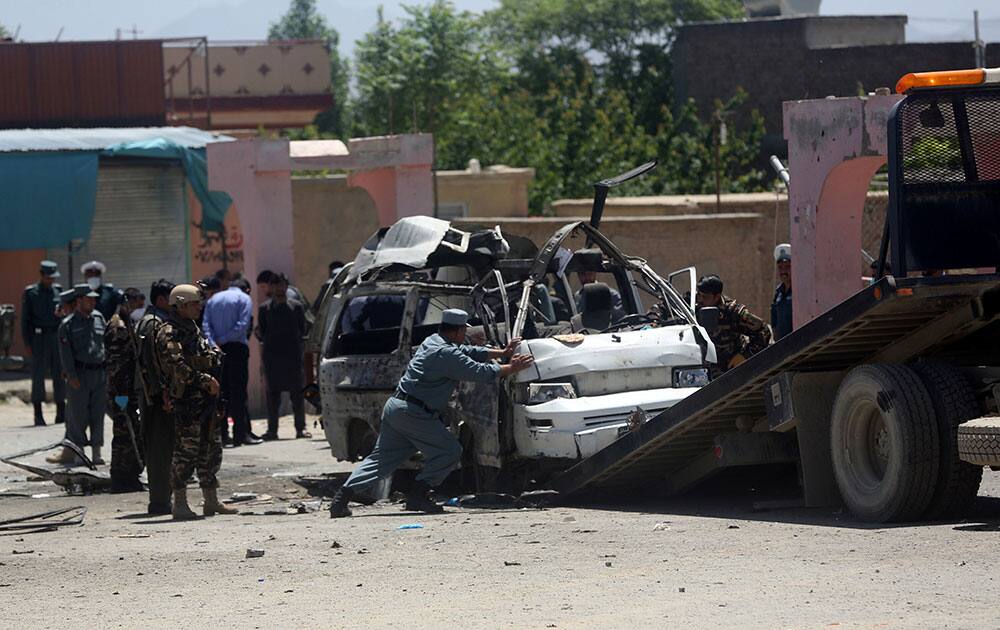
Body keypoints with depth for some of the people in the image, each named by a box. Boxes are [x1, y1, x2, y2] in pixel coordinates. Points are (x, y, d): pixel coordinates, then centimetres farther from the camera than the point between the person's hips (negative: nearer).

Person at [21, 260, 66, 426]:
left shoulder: (58, 291, 10)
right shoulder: (30, 293, 0)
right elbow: (25, 319, -1)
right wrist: (27, 343, -7)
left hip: (57, 337, 3)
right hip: (39, 338, -3)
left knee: (59, 375, 5)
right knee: (38, 376, -3)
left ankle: (61, 413, 12)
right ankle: (38, 415, 0)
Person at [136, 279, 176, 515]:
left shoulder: (159, 322, 20)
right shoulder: (153, 323, -13)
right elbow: (150, 362, -20)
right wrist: (161, 393, -23)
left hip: (157, 396, 10)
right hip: (158, 397, -10)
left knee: (161, 449, 12)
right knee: (161, 449, -8)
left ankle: (160, 500, 16)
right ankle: (160, 502, -7)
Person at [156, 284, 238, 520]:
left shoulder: (193, 329, 19)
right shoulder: (169, 334, -12)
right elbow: (178, 367, -24)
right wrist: (205, 380, -24)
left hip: (205, 401, 10)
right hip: (186, 401, -10)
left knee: (211, 450, 13)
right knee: (186, 452, -7)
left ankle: (211, 501, 21)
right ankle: (180, 504, -3)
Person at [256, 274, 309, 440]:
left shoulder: (296, 307, 9)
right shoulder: (264, 308, 10)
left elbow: (302, 331, 8)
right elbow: (261, 333, 10)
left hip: (293, 353, 0)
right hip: (271, 354, 0)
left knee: (297, 393, -1)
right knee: (272, 393, 0)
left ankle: (301, 428, 4)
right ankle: (272, 429, 3)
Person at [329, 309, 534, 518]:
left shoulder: (432, 342, 17)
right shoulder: (446, 354, -14)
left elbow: (468, 352, 23)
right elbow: (480, 372, -12)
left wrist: (503, 353, 22)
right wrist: (511, 369, 1)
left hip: (394, 406, 10)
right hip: (413, 413, -10)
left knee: (382, 457, 11)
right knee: (450, 452, 1)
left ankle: (344, 494, 1)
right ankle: (417, 496, -2)